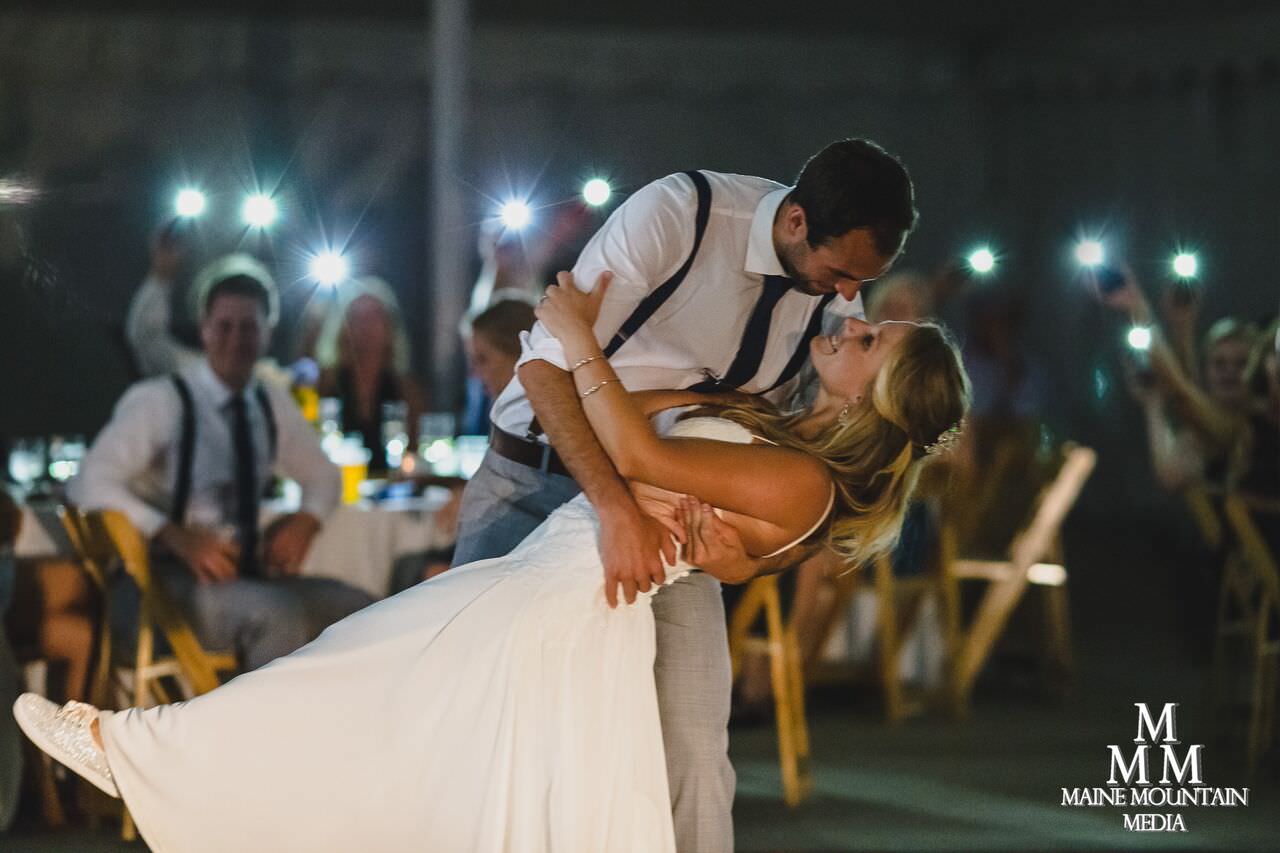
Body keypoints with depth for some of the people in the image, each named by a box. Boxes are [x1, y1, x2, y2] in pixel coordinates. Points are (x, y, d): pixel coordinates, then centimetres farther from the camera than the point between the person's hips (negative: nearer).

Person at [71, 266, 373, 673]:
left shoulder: (273, 406, 10)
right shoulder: (160, 401, -9)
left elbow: (322, 475, 26)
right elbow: (90, 483, -17)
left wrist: (304, 522, 2)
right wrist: (177, 537, -27)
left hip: (249, 575, 7)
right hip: (177, 579, -7)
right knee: (278, 612, -33)